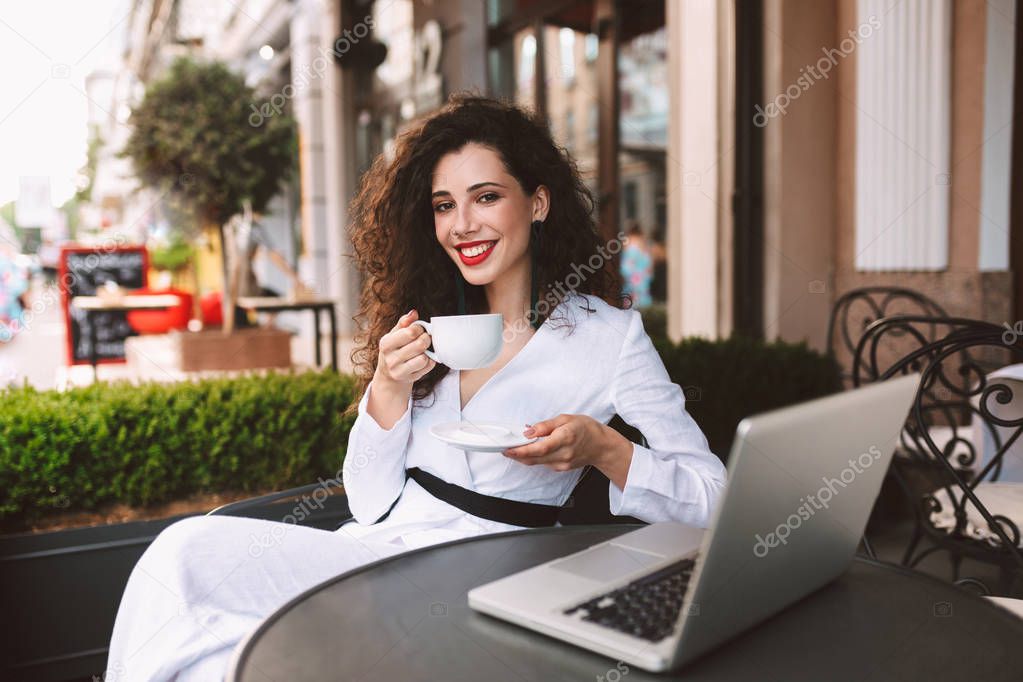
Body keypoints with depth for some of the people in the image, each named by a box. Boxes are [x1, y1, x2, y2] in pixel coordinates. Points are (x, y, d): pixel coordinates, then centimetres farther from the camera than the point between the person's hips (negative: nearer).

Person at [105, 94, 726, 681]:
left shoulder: (606, 333, 0)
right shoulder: (428, 325, 13)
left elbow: (713, 497, -2)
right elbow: (370, 504, 9)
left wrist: (602, 448, -20)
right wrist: (389, 386, -8)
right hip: (369, 550, 5)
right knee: (186, 548, -20)